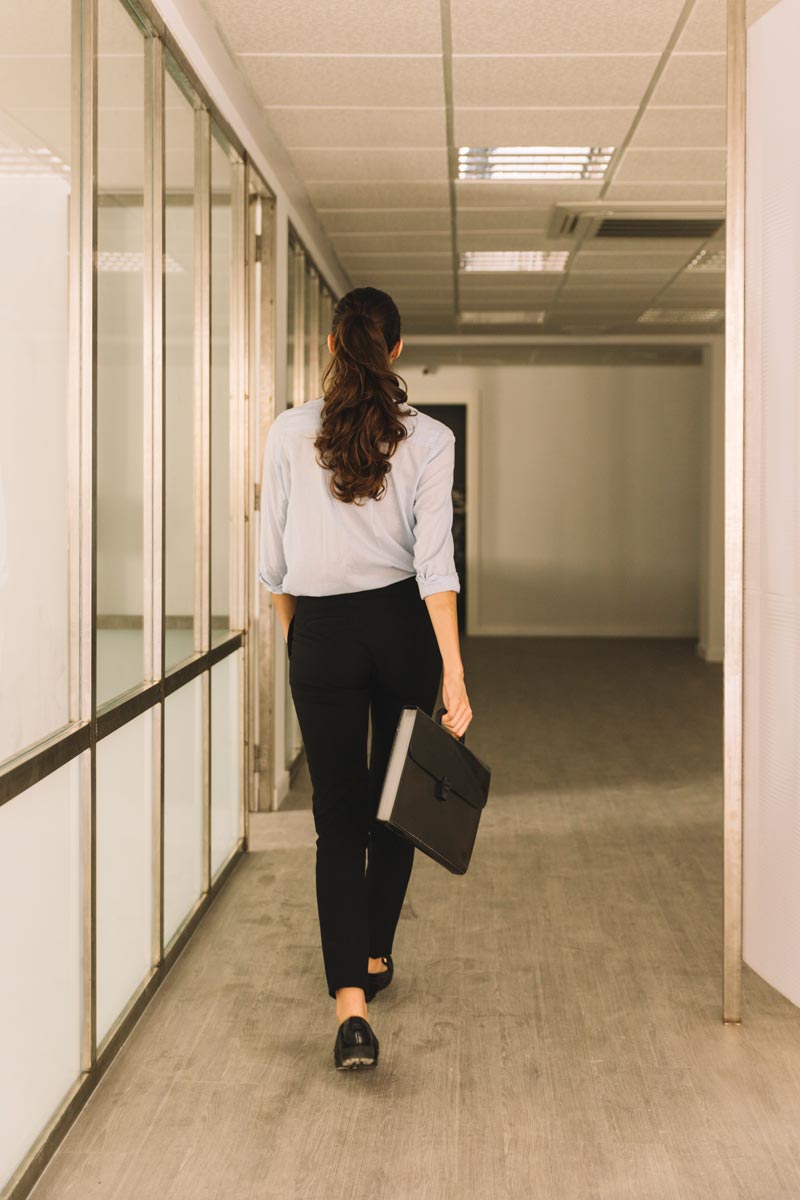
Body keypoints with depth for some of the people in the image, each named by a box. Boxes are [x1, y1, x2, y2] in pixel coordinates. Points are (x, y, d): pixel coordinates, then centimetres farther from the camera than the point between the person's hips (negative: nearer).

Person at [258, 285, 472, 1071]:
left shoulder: (289, 433, -3)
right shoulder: (428, 439, -5)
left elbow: (275, 558, 2)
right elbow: (434, 560, -12)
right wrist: (453, 669, -12)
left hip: (323, 632, -1)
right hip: (402, 624, 1)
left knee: (339, 817, 0)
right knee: (396, 800, 19)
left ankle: (351, 1005, -11)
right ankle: (376, 955, 34)